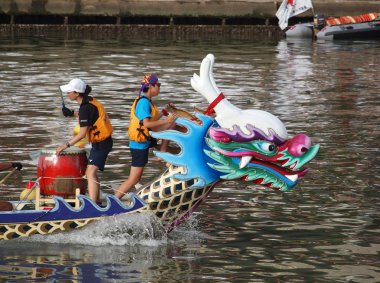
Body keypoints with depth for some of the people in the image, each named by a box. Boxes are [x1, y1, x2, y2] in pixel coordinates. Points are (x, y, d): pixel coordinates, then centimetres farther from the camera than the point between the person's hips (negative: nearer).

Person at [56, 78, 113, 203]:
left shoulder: (86, 107, -23)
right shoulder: (89, 100, 5)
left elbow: (82, 133, -24)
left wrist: (65, 145, -21)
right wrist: (72, 113, 15)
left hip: (101, 144, -10)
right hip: (100, 142, 10)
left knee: (91, 173, -20)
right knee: (90, 172, 20)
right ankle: (96, 202, 32)